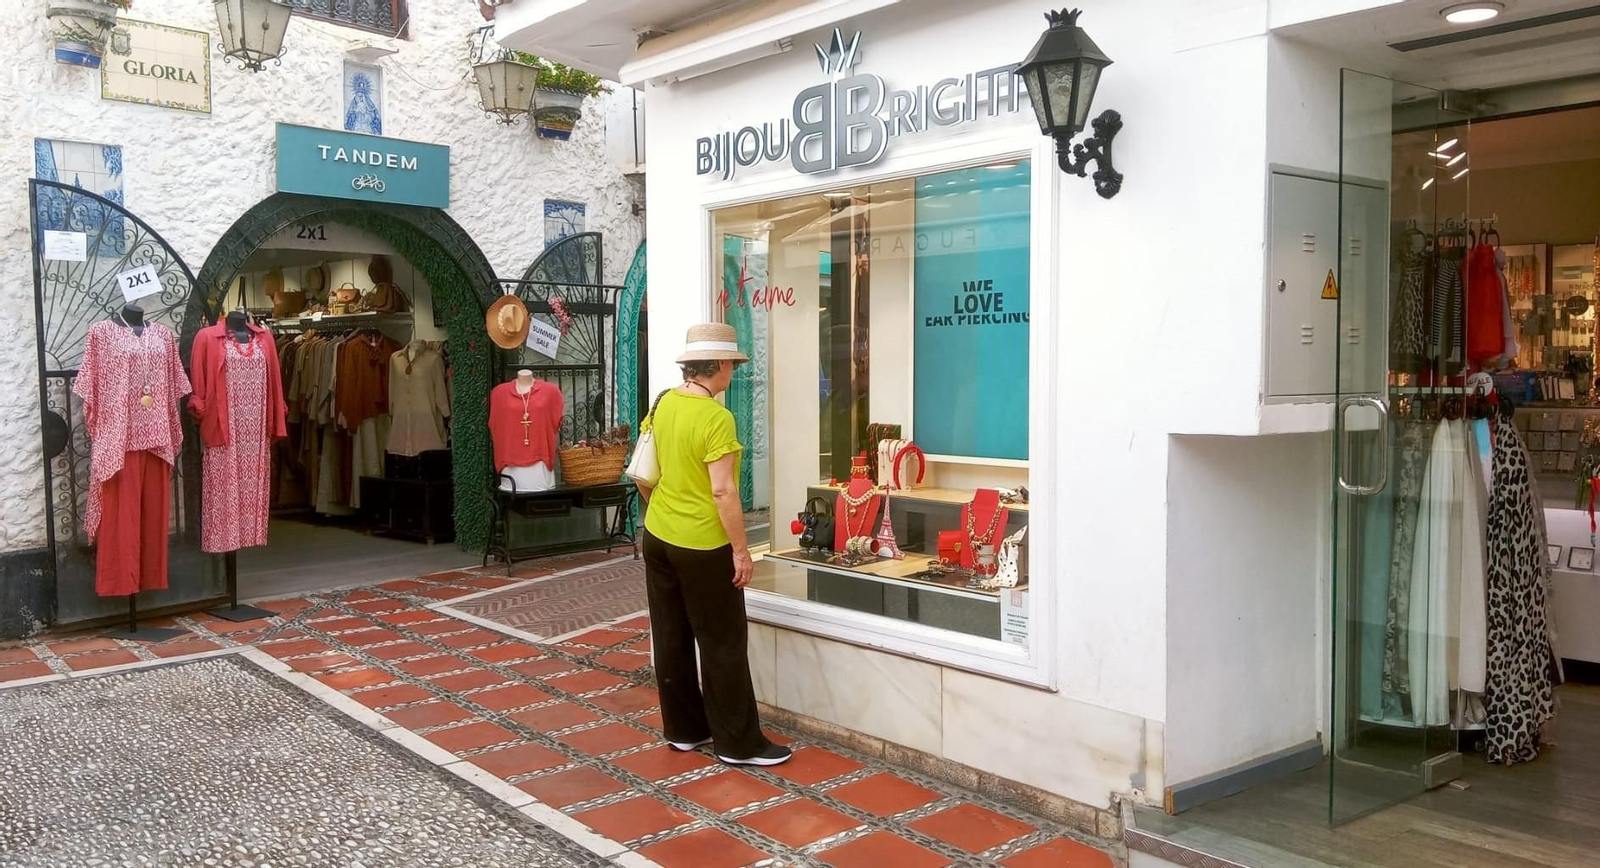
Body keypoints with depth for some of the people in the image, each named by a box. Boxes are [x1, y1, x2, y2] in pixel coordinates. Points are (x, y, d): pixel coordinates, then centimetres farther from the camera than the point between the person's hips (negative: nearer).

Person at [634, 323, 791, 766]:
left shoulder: (662, 404, 3)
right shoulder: (716, 418, -20)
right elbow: (723, 491, -22)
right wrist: (741, 550, -16)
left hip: (658, 537, 8)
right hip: (702, 545, -8)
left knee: (671, 638, 14)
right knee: (723, 644, 2)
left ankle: (683, 729, 25)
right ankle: (738, 743, 10)